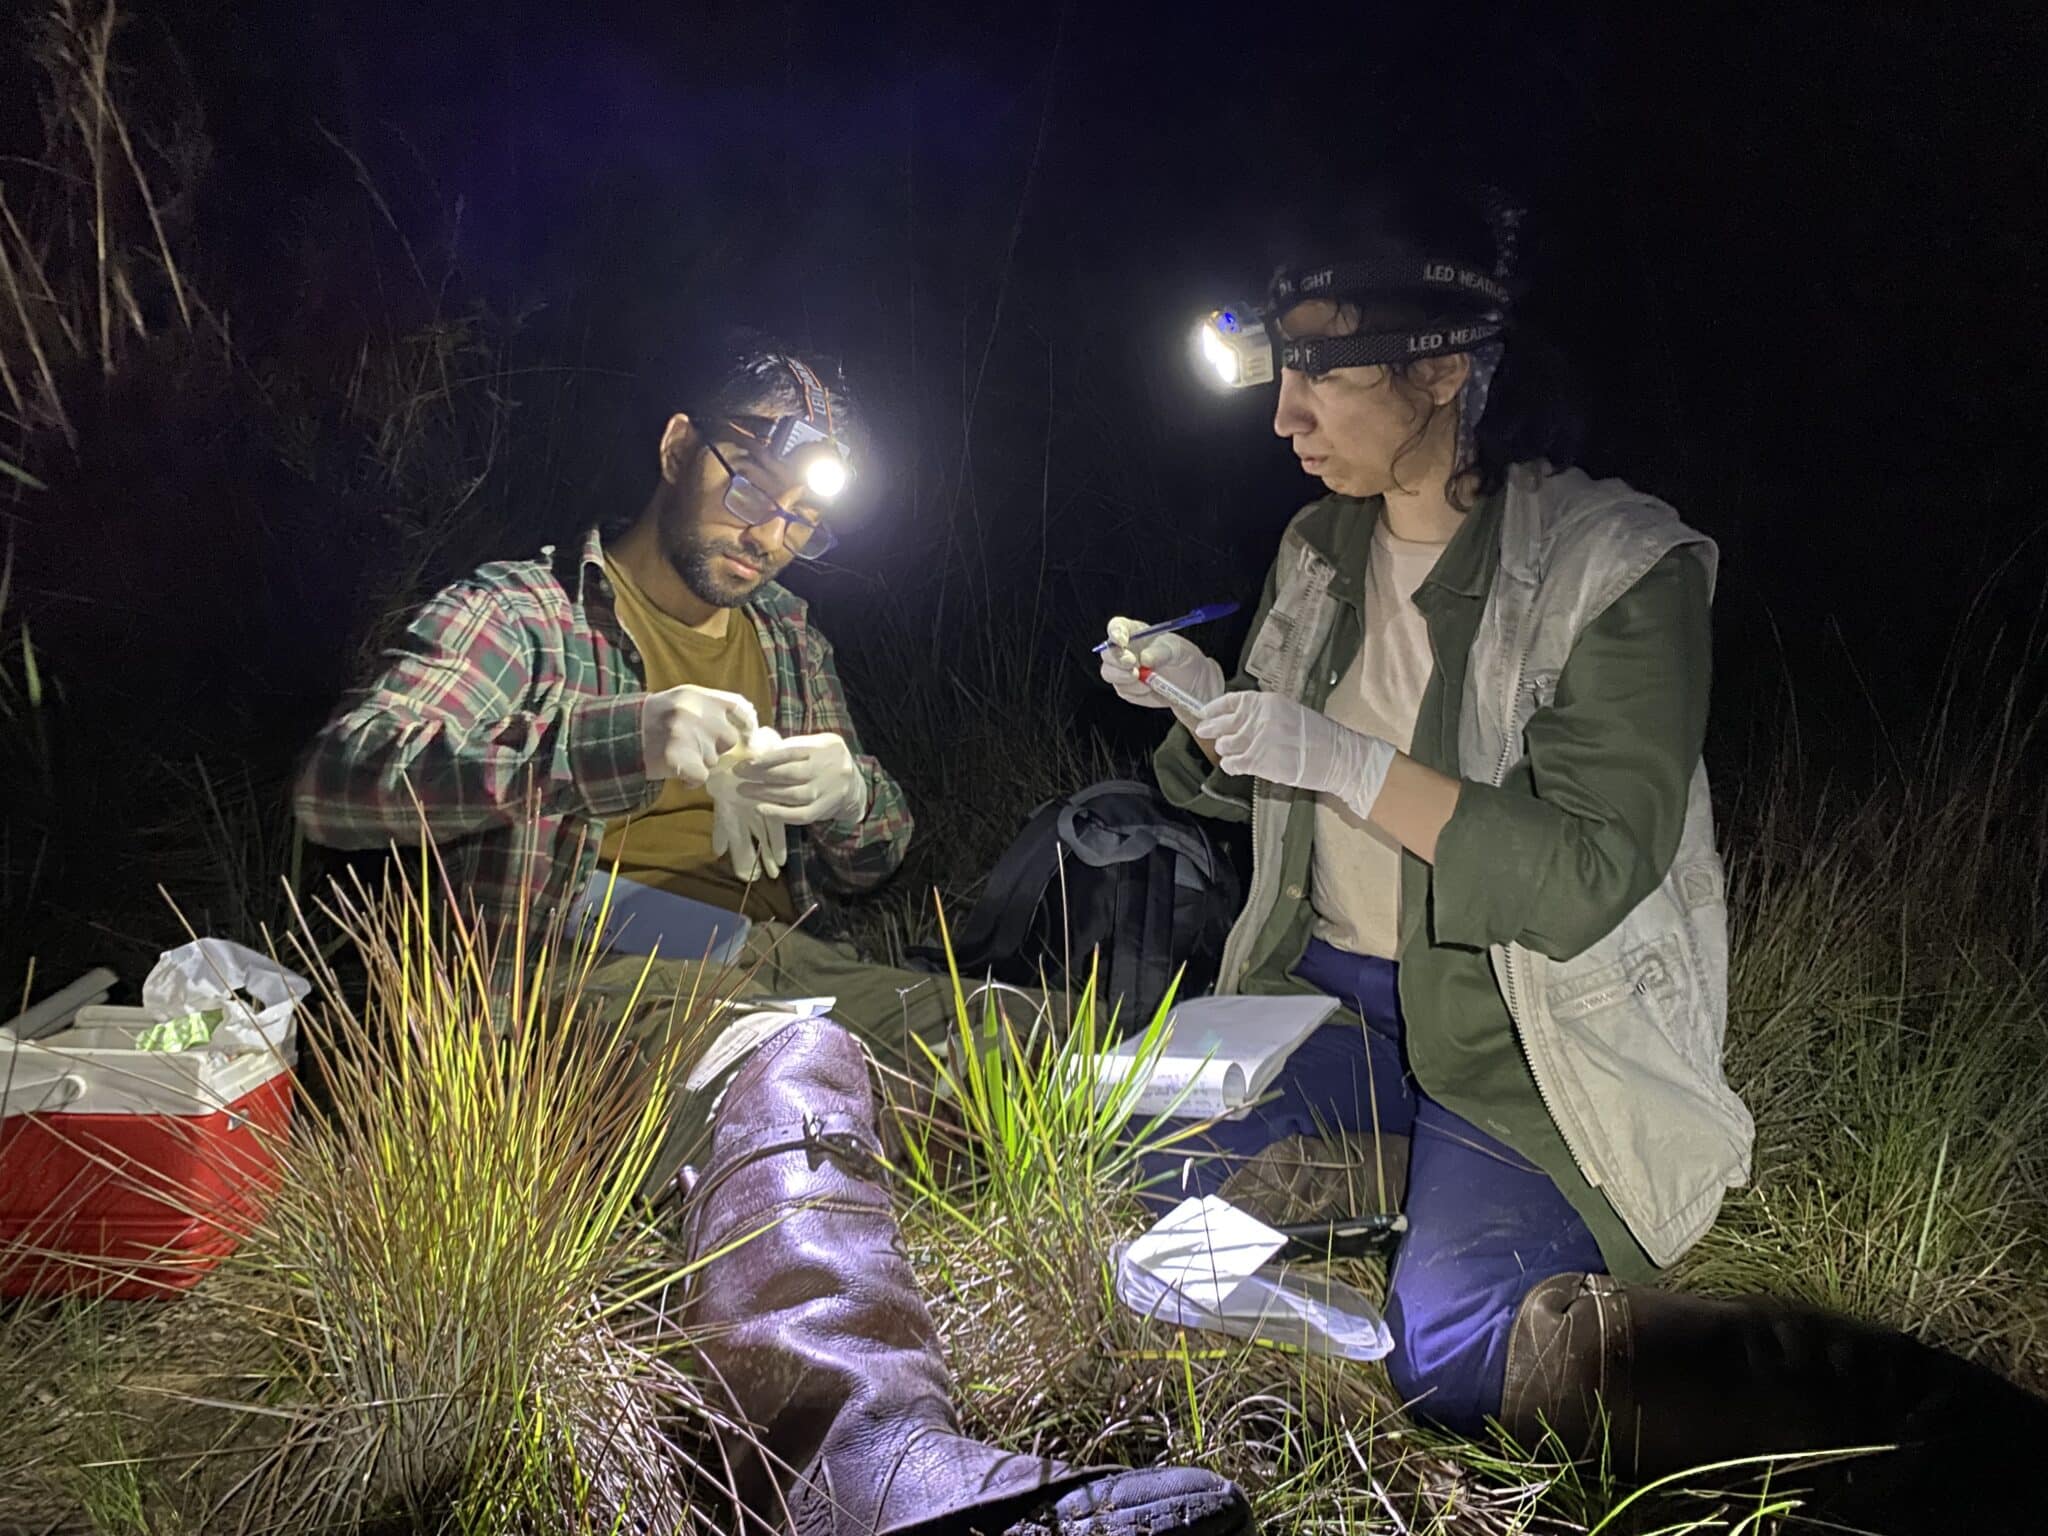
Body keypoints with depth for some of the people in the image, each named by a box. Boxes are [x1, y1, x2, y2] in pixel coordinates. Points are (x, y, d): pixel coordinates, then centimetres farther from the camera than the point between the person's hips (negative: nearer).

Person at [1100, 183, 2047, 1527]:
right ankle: (1446, 1176, 4)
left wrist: (1340, 758, -27)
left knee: (1456, 1353, -23)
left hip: (1515, 1027, -6)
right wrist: (1200, 704, -6)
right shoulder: (1320, 552, 5)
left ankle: (1929, 1415, -7)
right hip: (1334, 994, 7)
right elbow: (1252, 787, 16)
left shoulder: (1616, 564, -16)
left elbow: (1590, 880, -23)